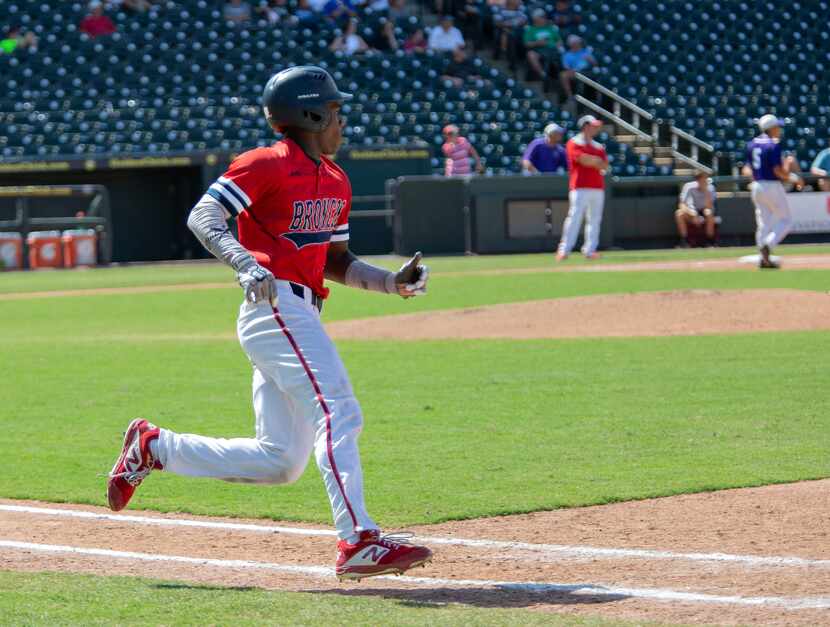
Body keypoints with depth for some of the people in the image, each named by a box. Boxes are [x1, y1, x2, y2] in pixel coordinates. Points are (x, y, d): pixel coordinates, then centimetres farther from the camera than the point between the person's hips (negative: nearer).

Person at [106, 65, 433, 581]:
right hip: (274, 304, -9)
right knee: (339, 414, -20)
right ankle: (359, 543, -24)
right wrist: (245, 261, -31)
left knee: (279, 461, 8)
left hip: (301, 315, 9)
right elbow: (203, 216, -14)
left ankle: (152, 447, 22)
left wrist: (392, 282, 9)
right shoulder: (270, 165, -7)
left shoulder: (336, 181, 19)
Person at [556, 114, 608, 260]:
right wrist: (598, 161, -1)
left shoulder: (598, 147, 19)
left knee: (594, 220, 5)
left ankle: (589, 250, 9)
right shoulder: (574, 143, -1)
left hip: (598, 187, 7)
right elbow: (583, 159, -16)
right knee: (574, 217, -12)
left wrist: (590, 161, -8)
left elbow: (604, 166, 9)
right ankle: (564, 250, -12)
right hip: (580, 187, -7)